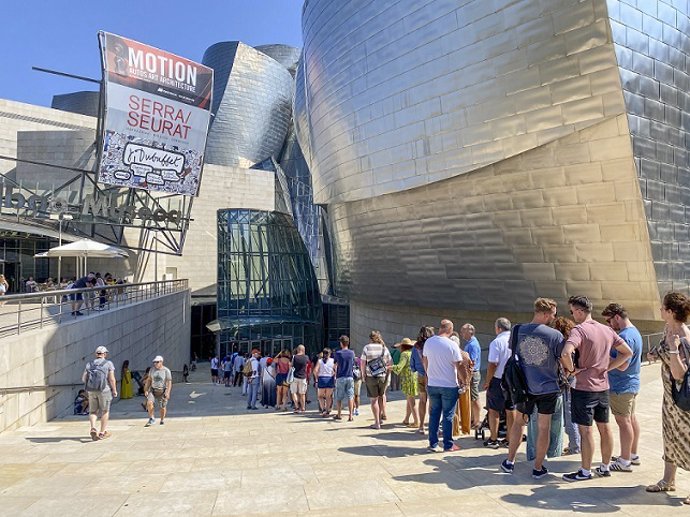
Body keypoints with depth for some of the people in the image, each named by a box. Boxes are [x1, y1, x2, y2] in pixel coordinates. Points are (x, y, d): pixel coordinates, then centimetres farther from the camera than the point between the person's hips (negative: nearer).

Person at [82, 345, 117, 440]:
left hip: (91, 390, 3)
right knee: (105, 411, 10)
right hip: (104, 390, -3)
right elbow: (112, 379, -9)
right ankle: (102, 432, 15)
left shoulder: (89, 364, 7)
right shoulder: (108, 364, -4)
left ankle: (93, 429, -9)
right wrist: (114, 390, 1)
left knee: (93, 411, 14)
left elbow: (84, 378, 2)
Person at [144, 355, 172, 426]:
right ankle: (151, 419, -6)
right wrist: (146, 390, 5)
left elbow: (169, 382, -10)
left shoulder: (166, 371, -9)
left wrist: (168, 392, -19)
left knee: (163, 407, 3)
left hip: (162, 391, -3)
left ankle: (162, 420, 26)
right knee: (149, 402, -20)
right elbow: (149, 380, 11)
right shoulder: (152, 370, 4)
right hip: (153, 390, 3)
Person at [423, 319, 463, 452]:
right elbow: (459, 366, -12)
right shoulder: (452, 345, -15)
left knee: (434, 414, 12)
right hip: (449, 385, -4)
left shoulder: (428, 342, -2)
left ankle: (433, 444, 16)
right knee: (448, 416, 6)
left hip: (432, 385, 4)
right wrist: (462, 380, 4)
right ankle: (448, 445, 13)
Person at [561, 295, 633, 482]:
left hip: (584, 387, -7)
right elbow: (628, 352, 11)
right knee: (604, 427, 16)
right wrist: (607, 367, 6)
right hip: (603, 386, 7)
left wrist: (571, 369, -16)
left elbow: (566, 353, -34)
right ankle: (605, 467, 28)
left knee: (585, 430, 2)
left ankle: (585, 472, 11)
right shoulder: (607, 330, 5)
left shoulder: (579, 330, -18)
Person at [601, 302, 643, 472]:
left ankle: (625, 462, 8)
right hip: (631, 384, 10)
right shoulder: (634, 332, 9)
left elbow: (622, 365, -26)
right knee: (631, 418, 17)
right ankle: (633, 455, 30)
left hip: (621, 387, -10)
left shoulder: (625, 336, -23)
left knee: (623, 421, -1)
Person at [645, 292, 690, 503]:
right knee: (670, 437, 19)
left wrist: (672, 349, -34)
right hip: (670, 395, 9)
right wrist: (657, 355, 7)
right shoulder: (669, 330, 2)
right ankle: (668, 481, 34)